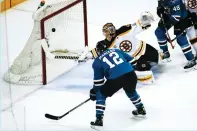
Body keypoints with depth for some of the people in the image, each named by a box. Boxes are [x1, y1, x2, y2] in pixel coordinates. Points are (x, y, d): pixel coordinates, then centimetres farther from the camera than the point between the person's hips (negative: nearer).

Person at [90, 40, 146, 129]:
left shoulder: (97, 61, 15)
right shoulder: (116, 51, 25)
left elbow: (98, 80, 15)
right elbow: (130, 60, 26)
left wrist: (94, 92, 27)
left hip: (115, 79, -4)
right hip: (130, 74, 4)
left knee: (101, 94, 15)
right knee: (130, 91, 37)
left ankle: (99, 120, 9)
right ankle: (141, 109, 50)